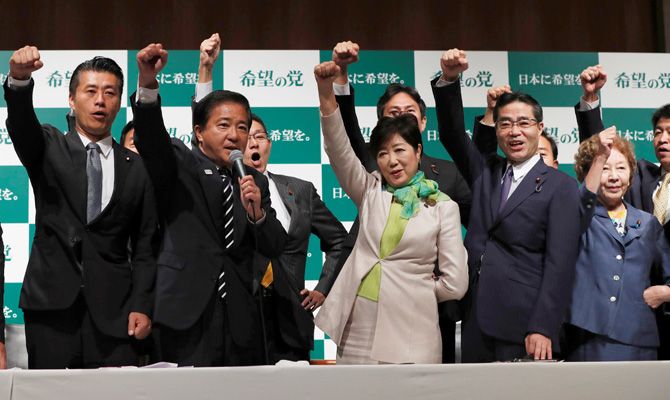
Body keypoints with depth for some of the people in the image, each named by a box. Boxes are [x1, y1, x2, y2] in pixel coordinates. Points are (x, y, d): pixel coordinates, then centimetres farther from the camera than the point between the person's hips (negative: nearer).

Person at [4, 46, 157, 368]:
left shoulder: (137, 168, 11)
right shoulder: (48, 149, 9)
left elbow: (144, 247, 9)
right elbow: (20, 122, -13)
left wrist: (141, 306, -3)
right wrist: (19, 78, -34)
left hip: (113, 314, 1)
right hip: (51, 306, -1)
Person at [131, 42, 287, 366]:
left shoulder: (255, 182, 13)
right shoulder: (180, 164, 3)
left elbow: (274, 249, 7)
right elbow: (150, 135, -18)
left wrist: (257, 212, -13)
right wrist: (147, 83, -36)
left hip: (239, 319, 4)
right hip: (187, 314, -4)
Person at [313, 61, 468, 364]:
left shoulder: (443, 207, 2)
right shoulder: (370, 191, 9)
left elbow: (455, 283, -1)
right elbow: (338, 149, -7)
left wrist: (413, 291, 10)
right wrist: (326, 92, -19)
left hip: (409, 333, -2)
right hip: (357, 329, 3)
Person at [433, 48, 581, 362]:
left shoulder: (561, 187, -1)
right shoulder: (485, 172, 16)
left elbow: (559, 265, -7)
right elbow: (452, 134, 4)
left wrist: (542, 329, -15)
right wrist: (448, 79, -11)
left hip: (524, 327, -4)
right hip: (476, 323, 5)